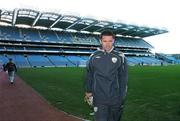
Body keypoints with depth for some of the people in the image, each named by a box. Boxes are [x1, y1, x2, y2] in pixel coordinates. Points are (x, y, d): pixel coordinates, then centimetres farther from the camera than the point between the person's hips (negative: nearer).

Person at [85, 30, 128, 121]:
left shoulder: (120, 57, -2)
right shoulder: (94, 57, 0)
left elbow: (123, 78, 1)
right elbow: (89, 76, 8)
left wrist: (122, 96, 0)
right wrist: (88, 92, 9)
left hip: (115, 99, 1)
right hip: (99, 99, 0)